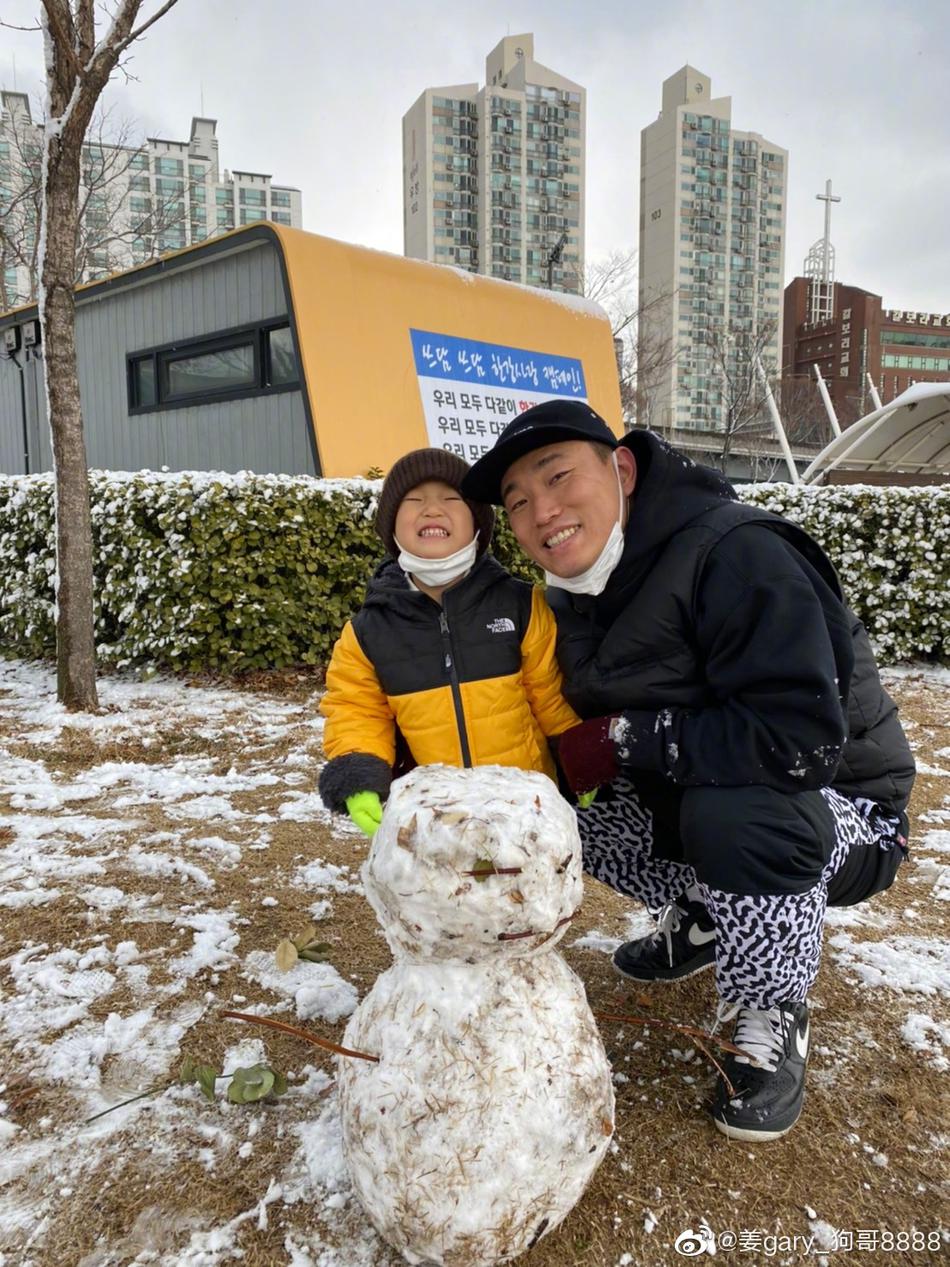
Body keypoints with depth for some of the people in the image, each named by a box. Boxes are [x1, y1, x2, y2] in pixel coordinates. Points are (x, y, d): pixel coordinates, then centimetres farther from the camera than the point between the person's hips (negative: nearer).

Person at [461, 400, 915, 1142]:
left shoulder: (737, 556, -28)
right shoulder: (578, 594, -3)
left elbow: (803, 739, -35)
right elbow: (592, 725, 5)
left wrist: (629, 739, -28)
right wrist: (572, 755, -17)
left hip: (838, 808, -6)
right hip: (693, 799, 7)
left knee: (730, 813, -37)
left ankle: (774, 1023, -7)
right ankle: (700, 917, 17)